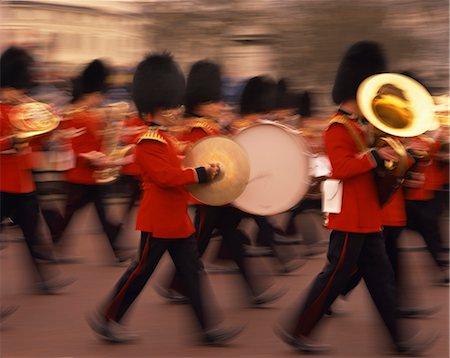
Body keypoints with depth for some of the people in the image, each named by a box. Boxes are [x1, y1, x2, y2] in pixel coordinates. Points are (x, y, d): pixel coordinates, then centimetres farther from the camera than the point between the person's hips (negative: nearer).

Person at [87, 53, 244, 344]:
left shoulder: (166, 139, 14)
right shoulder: (149, 144, -18)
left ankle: (208, 328, 6)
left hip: (178, 220, 10)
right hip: (159, 221, -10)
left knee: (192, 271, 6)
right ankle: (107, 319, 12)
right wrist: (202, 173, -22)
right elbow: (167, 177, -26)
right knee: (142, 271, 0)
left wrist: (202, 174, 8)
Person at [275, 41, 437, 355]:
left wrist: (391, 158, 6)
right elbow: (340, 168, -27)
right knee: (336, 276, -4)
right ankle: (298, 330, 7)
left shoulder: (358, 128, 16)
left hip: (366, 219, 10)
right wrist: (376, 156, -28)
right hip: (350, 219, -10)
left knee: (381, 277, 9)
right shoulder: (339, 129, -14)